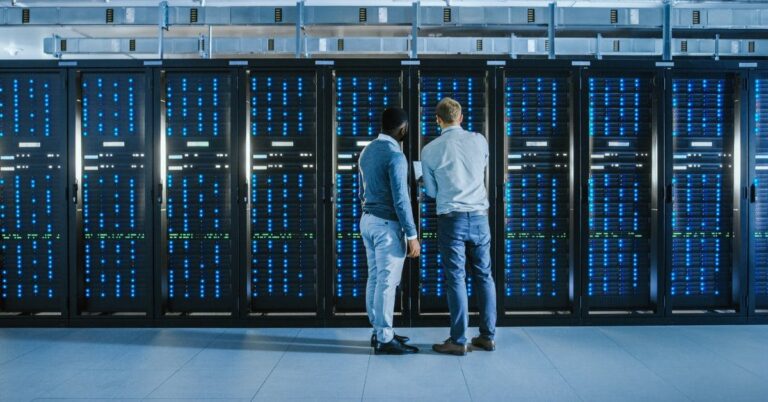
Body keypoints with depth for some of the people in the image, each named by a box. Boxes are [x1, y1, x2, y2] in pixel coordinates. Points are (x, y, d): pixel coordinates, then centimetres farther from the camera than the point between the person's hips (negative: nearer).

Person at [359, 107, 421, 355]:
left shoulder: (366, 152, 11)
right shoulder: (395, 156, -16)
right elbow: (400, 199, -20)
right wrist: (412, 235, -16)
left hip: (367, 220, 9)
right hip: (387, 224, -9)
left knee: (375, 278, 13)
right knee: (387, 281, -4)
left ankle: (379, 331, 22)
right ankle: (384, 340, 2)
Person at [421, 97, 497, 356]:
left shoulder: (430, 150, -2)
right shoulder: (479, 140, 4)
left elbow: (431, 191, 7)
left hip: (451, 218, -3)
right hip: (479, 216, 3)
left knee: (456, 278, 1)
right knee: (484, 275, 11)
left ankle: (459, 341, 5)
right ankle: (487, 336, 18)